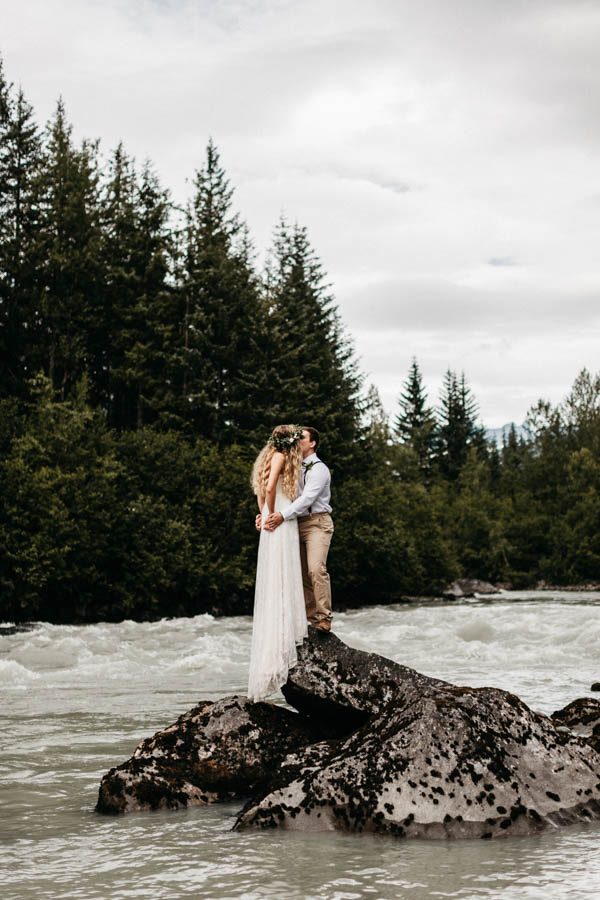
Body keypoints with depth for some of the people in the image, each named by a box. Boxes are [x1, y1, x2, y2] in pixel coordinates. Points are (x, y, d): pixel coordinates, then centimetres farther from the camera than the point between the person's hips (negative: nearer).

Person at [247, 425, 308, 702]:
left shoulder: (273, 457, 18)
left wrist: (264, 513, 13)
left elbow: (262, 489, 22)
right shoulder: (280, 457, -9)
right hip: (281, 523, -9)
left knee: (273, 583, 9)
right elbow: (270, 487, -22)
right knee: (281, 580, -9)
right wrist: (271, 514, -13)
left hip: (274, 523, 9)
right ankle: (280, 644, -10)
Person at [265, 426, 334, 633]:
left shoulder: (318, 468, -7)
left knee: (316, 568, -19)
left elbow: (307, 498, -19)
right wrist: (266, 514, 0)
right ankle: (309, 617, 8)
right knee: (302, 573, 5)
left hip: (317, 522, -7)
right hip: (298, 523, 8)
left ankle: (324, 618, -18)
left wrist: (283, 515, -28)